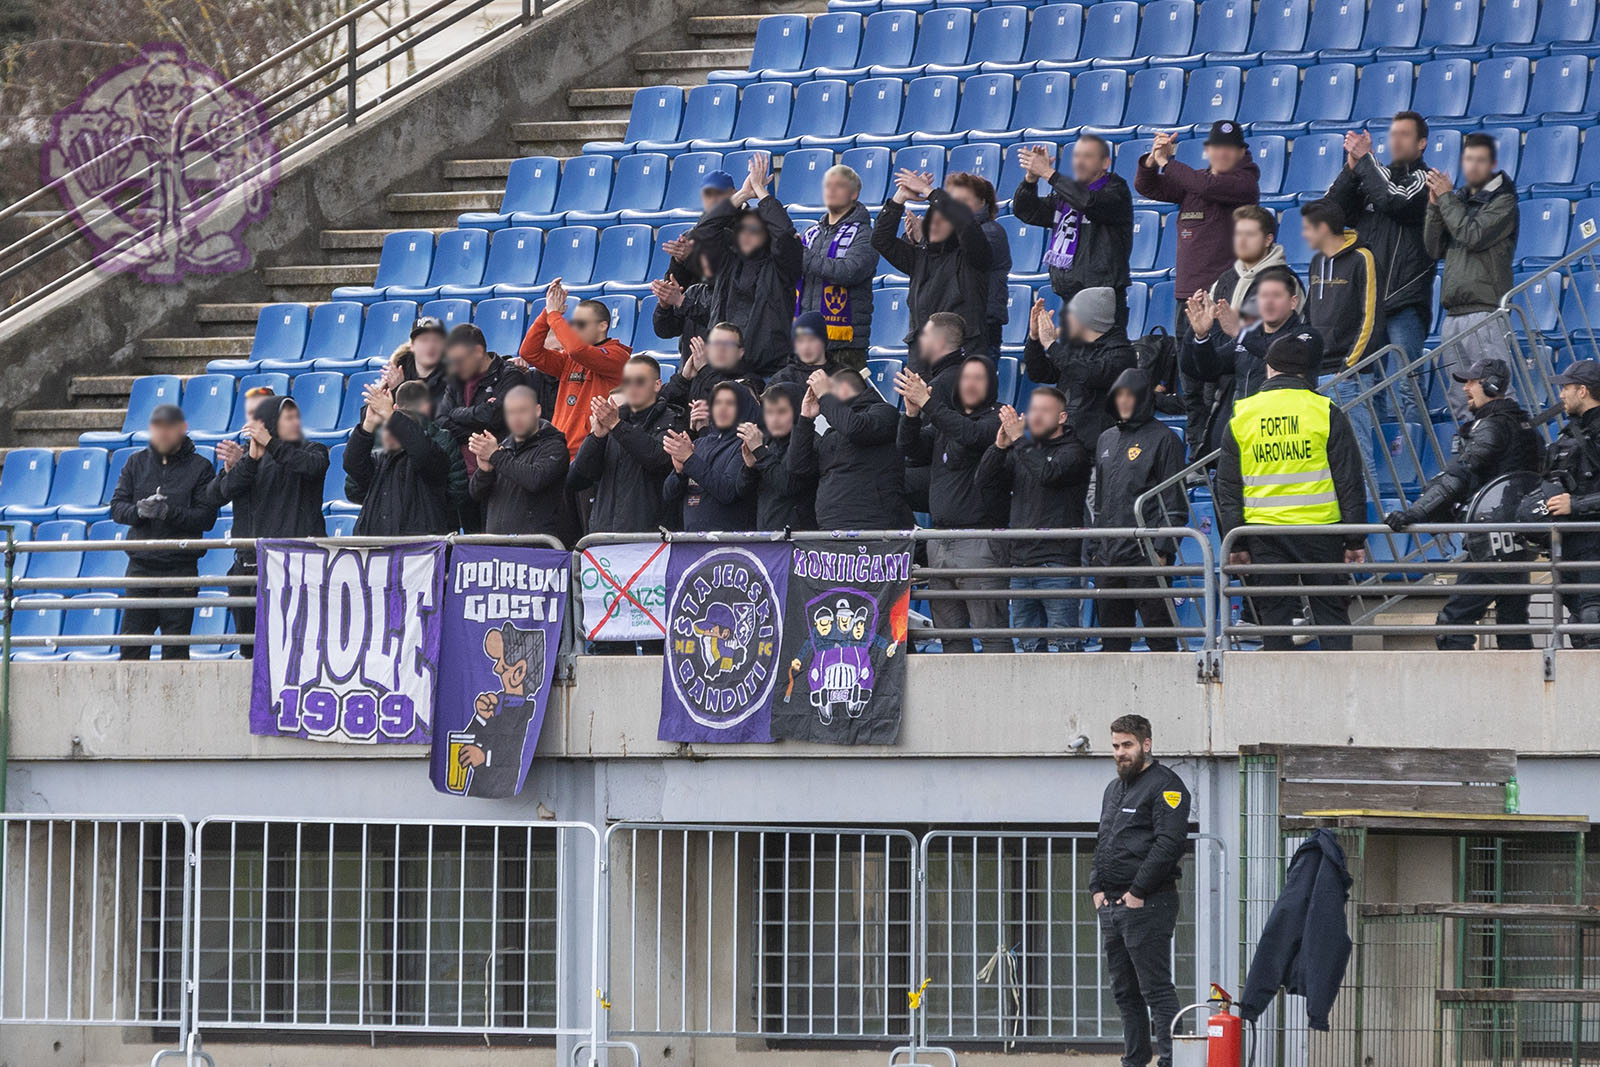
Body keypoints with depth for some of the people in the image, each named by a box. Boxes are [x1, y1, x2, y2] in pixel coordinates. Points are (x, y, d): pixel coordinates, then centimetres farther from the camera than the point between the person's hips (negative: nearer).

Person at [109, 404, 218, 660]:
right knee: (132, 645, 1)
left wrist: (169, 513, -20)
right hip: (141, 565, 3)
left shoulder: (200, 467, 0)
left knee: (175, 647, -2)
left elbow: (206, 517, -7)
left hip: (180, 566, -3)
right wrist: (139, 511, -15)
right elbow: (117, 507, 7)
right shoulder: (137, 462, 10)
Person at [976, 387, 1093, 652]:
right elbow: (984, 480, 9)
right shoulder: (1021, 452, 19)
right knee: (1029, 646, 8)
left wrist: (1019, 440, -15)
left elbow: (1048, 474, -20)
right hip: (1021, 560, 7)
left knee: (1065, 644, -10)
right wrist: (1000, 445, -5)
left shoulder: (1073, 452, 0)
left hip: (1058, 560, -7)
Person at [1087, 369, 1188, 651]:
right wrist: (1093, 548, 17)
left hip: (1145, 552, -7)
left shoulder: (1163, 439, -2)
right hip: (1107, 555, 7)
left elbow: (1174, 504, -6)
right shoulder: (1107, 440, 18)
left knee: (1159, 638, -9)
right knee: (1113, 638, 7)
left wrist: (1163, 550, -14)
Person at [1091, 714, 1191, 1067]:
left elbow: (1169, 843, -17)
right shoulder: (1114, 789, 20)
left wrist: (1138, 892, -18)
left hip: (1147, 905, -9)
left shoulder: (1165, 786, -8)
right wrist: (1097, 888, 9)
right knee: (1125, 991, 12)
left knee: (1156, 988, -12)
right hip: (1111, 905, 9)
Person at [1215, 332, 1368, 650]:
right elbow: (1349, 481, -2)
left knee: (1274, 616, 6)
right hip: (1319, 529, -1)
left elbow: (1228, 487, 6)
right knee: (1331, 613, 5)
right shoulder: (1326, 412, -1)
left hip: (1263, 532, 1)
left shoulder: (1240, 417, 5)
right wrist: (1355, 540, 2)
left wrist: (1235, 543, 10)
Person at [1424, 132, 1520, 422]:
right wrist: (1435, 205, 1)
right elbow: (1435, 249, 13)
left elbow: (1473, 236, -16)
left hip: (1484, 309, -7)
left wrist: (1446, 198, -7)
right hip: (1453, 314, 7)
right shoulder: (1459, 199, 19)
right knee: (1460, 400, 7)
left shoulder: (1503, 201, -1)